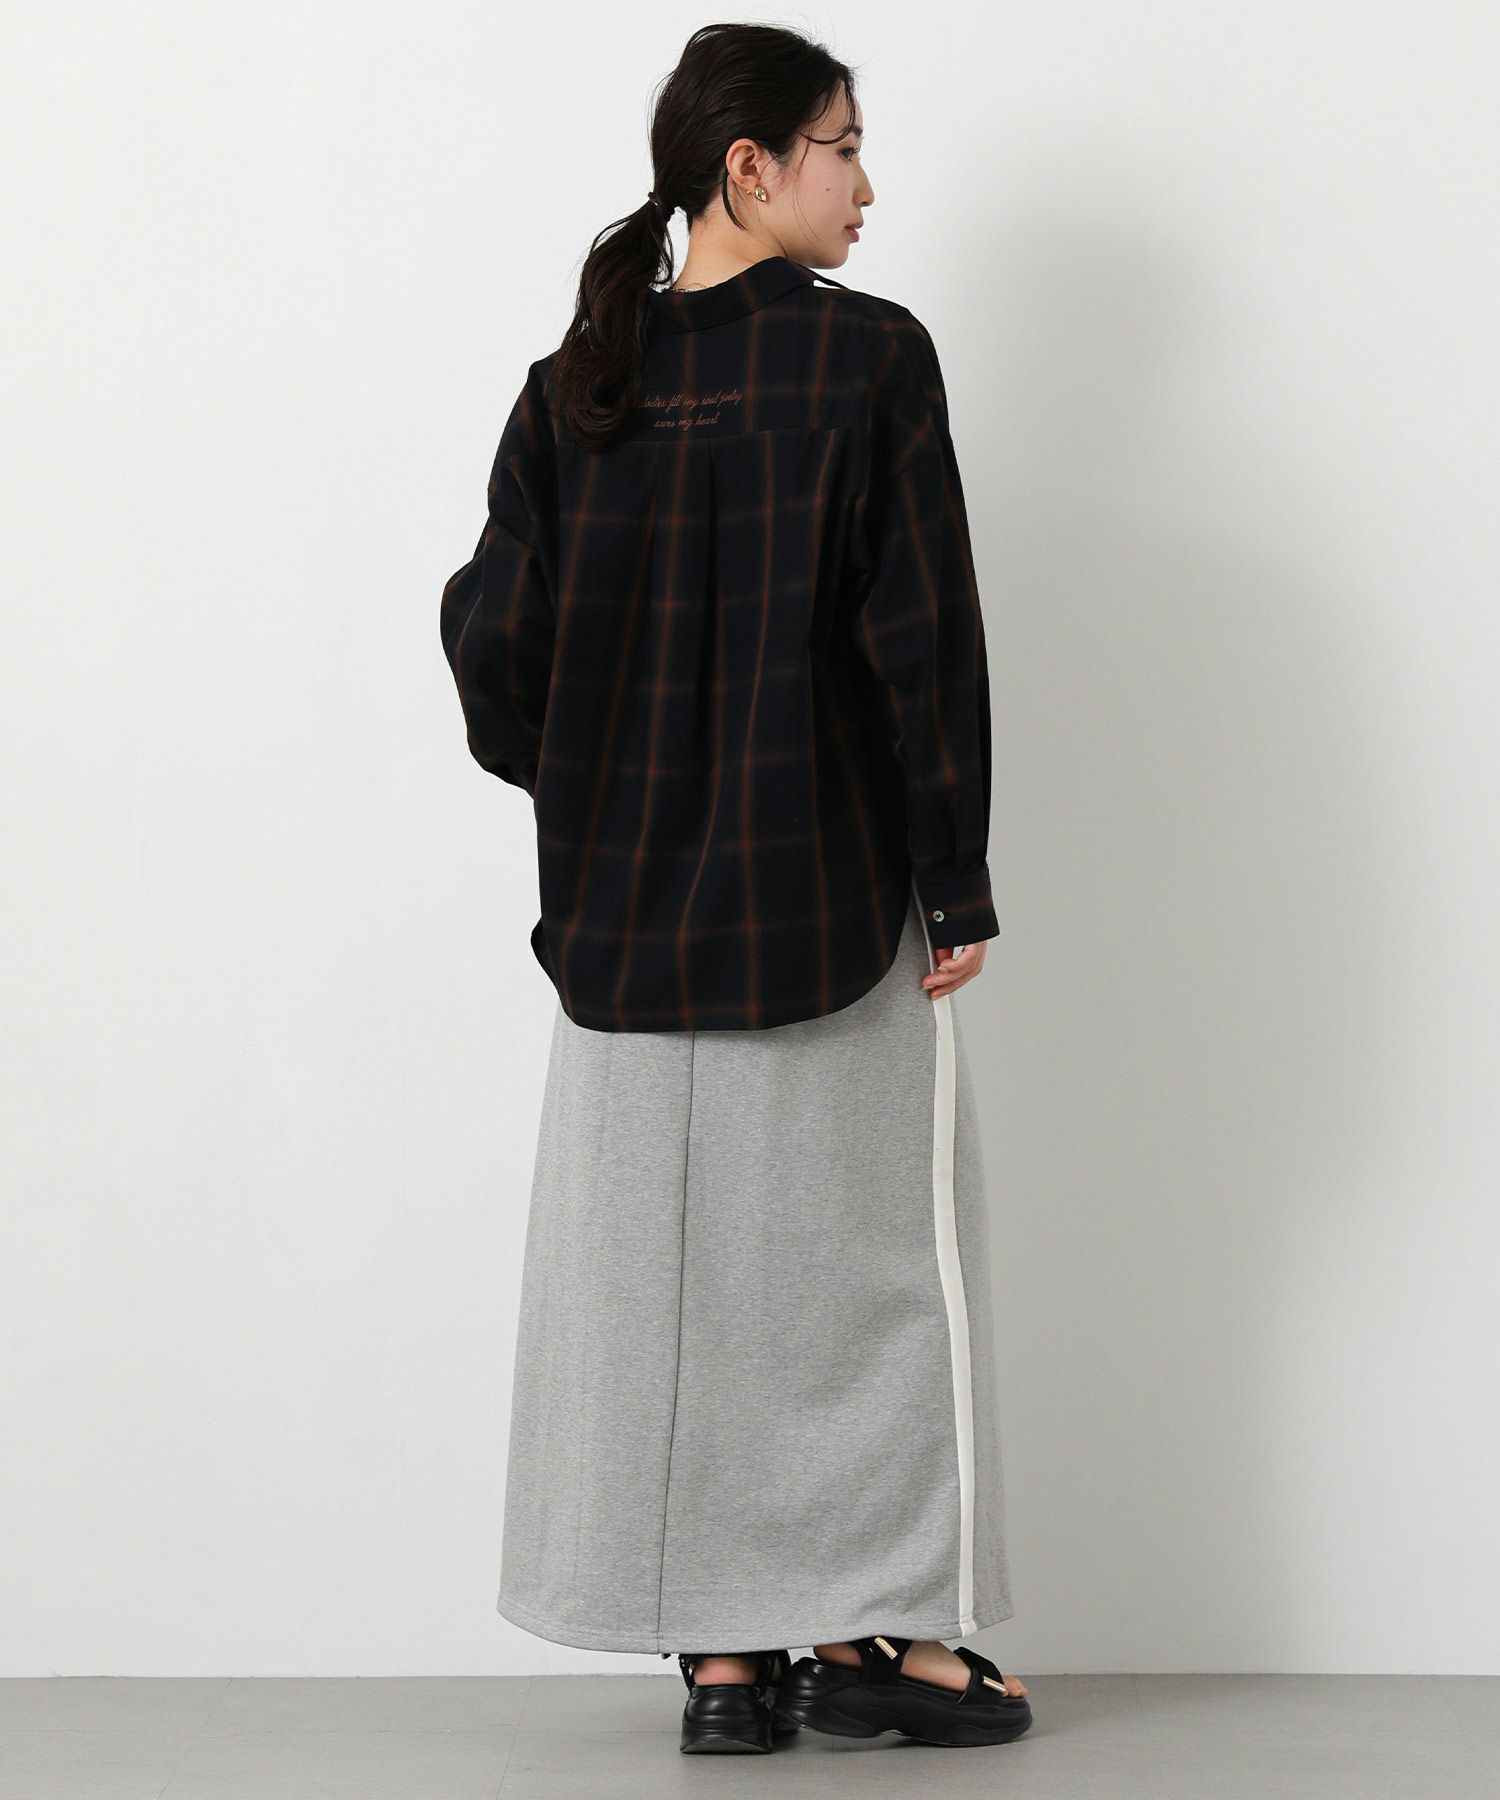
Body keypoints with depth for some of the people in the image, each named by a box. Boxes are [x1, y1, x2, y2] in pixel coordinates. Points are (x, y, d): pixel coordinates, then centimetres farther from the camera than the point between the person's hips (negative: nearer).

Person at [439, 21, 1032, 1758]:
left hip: (626, 909, 4)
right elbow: (922, 634, -12)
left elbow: (491, 632, 2)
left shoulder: (576, 381, 4)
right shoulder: (869, 355, -9)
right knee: (860, 1247, 9)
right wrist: (958, 883, -7)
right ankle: (860, 1630, 15)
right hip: (837, 897, -4)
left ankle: (718, 1657, 15)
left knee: (659, 1261, 9)